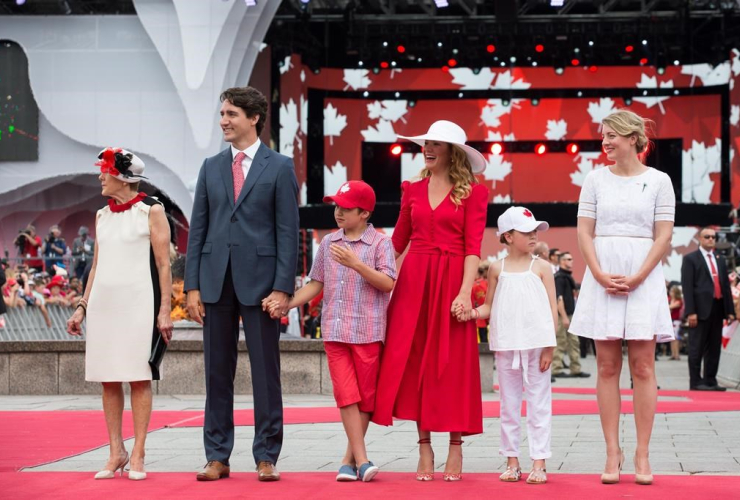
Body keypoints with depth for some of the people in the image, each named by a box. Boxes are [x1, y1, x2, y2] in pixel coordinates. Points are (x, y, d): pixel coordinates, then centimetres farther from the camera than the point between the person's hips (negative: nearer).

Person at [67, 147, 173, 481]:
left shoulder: (151, 211, -2)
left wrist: (165, 310, -11)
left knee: (139, 376, -4)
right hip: (103, 302, 6)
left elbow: (163, 264, -5)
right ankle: (116, 453, 11)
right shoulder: (102, 216, 15)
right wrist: (82, 307, 13)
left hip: (138, 302, -6)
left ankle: (138, 455, 0)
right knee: (108, 378, 5)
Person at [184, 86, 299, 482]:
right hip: (216, 280, 4)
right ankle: (217, 457, 13)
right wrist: (192, 285, 2)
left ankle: (267, 457, 8)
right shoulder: (211, 167, 11)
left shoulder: (279, 167, 1)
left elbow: (288, 231, -4)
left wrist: (282, 287, -11)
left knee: (265, 372, 2)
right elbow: (198, 228, 10)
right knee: (217, 372, 7)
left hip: (260, 279, -3)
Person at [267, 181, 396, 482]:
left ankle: (350, 458, 15)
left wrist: (356, 264, -21)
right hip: (335, 330, 3)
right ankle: (362, 460, -7)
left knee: (366, 395, 3)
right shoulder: (328, 243, 11)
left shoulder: (380, 243, -2)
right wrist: (287, 303, 3)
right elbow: (317, 284, 15)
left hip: (368, 331, -3)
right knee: (346, 395, -5)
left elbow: (388, 283, -12)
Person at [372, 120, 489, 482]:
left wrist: (465, 291, -17)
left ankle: (455, 448, 7)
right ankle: (424, 448, 8)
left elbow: (473, 247, -7)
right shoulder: (413, 190, 12)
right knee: (415, 361, 2)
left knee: (453, 363, 0)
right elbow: (398, 241, 14)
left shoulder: (472, 193, 1)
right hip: (413, 281, 4)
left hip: (450, 281, -3)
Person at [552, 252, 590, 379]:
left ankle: (576, 369, 16)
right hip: (562, 315, -10)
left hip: (570, 314, 10)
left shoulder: (568, 277, 16)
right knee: (560, 343, -5)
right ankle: (556, 370, -1)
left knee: (574, 342, 11)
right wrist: (564, 317, -21)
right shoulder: (559, 277, -13)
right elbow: (558, 298, -18)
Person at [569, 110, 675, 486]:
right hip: (602, 278, 2)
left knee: (642, 367, -2)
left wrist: (636, 278, -11)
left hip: (643, 279, -2)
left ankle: (642, 454, 1)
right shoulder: (596, 179, 8)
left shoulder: (658, 181, 2)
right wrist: (601, 276, -9)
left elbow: (664, 236, -2)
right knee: (607, 367, 2)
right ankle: (612, 452, 6)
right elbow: (584, 232, 4)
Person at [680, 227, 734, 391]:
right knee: (697, 348, -4)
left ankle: (710, 381, 12)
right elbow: (687, 287, -6)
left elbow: (726, 286, 18)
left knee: (714, 348, 7)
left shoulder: (720, 260, 20)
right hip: (701, 309, -6)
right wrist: (690, 312, -15)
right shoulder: (690, 259, 1)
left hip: (718, 309, 6)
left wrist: (730, 310, 9)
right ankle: (695, 382, -2)